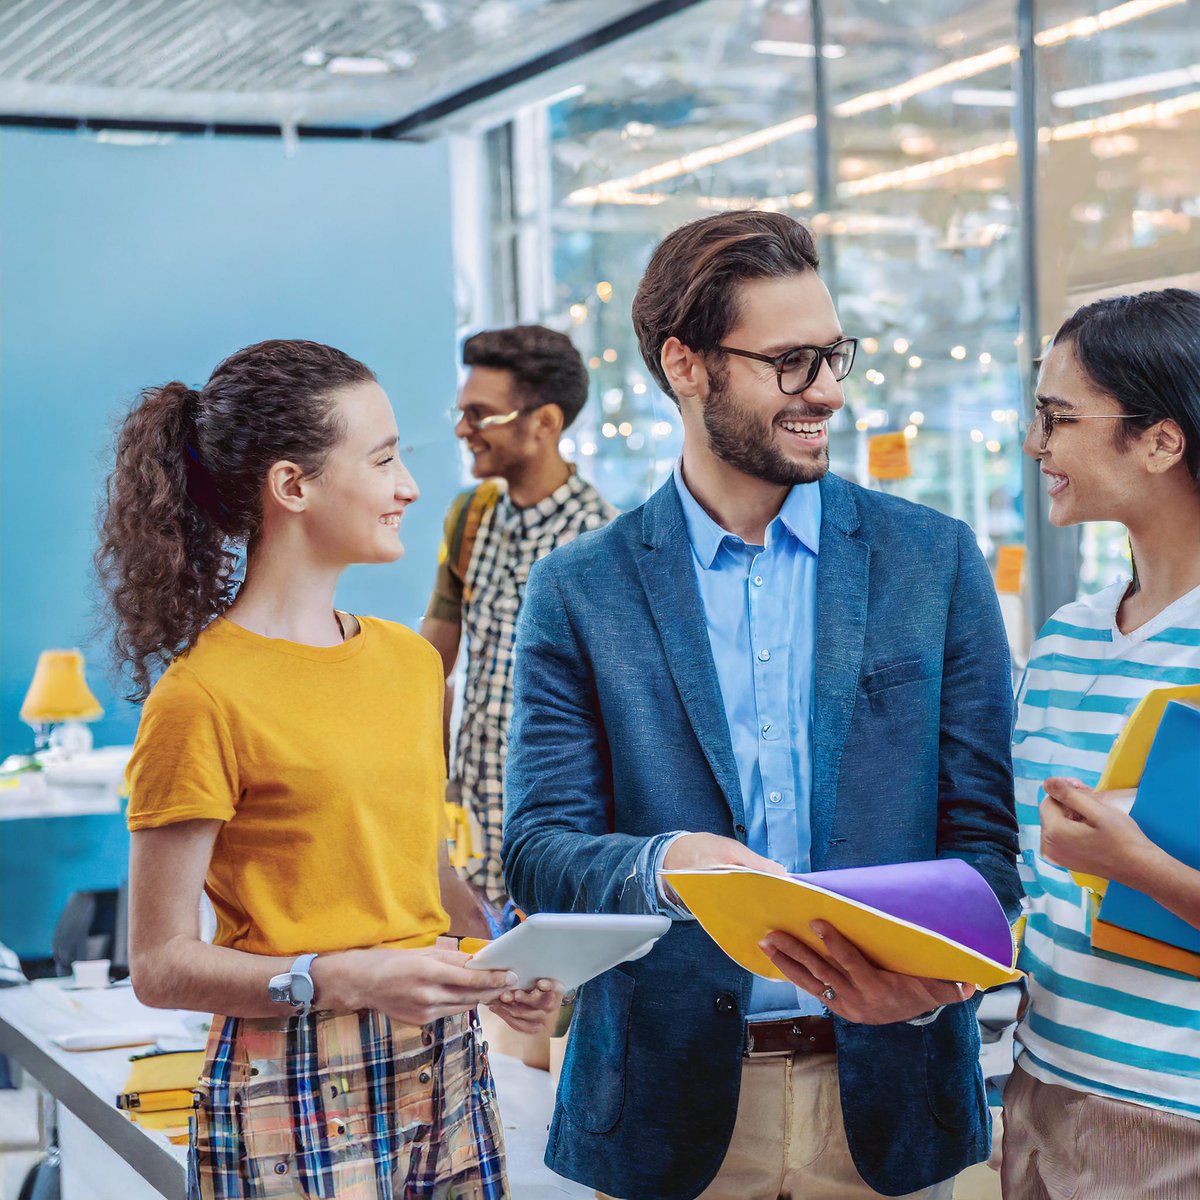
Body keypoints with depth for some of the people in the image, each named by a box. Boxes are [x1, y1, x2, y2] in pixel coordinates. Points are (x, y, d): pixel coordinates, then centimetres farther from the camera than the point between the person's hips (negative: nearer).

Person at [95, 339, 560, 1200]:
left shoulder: (409, 658, 9)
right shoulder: (202, 696, -13)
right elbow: (161, 965, -12)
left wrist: (497, 965, -1)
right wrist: (340, 980, -22)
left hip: (446, 1072, 6)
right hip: (297, 1096, -6)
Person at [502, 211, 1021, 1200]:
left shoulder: (935, 561, 2)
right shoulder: (580, 591, -1)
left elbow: (982, 833, 0)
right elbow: (538, 848, -5)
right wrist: (661, 865, -26)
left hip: (885, 1100, 1)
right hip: (670, 1110, -1)